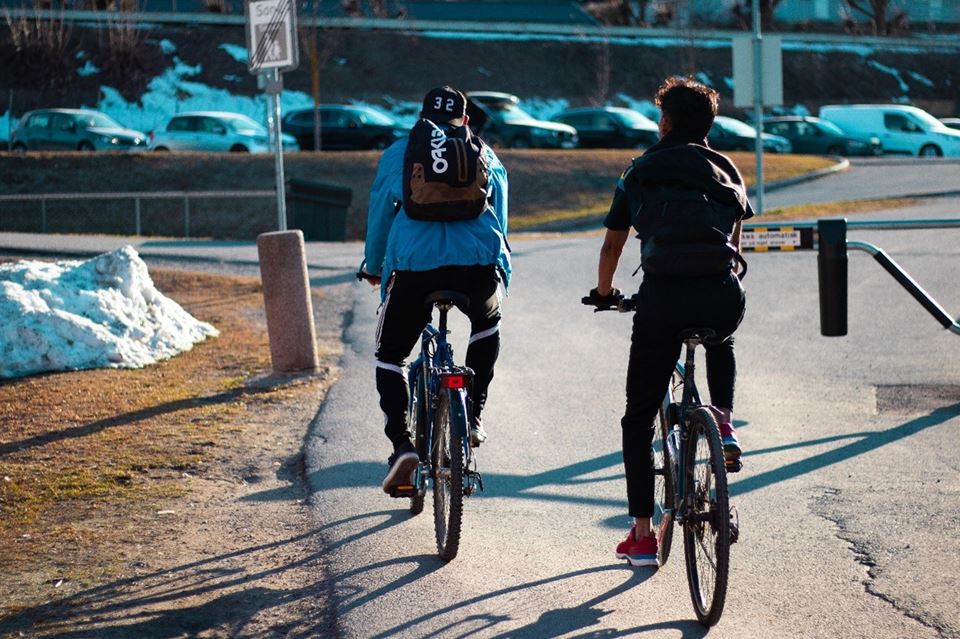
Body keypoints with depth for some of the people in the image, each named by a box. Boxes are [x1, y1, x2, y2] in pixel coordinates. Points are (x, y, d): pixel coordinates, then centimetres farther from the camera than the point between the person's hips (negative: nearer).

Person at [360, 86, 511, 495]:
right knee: (487, 325, 35)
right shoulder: (486, 156, 22)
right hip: (479, 266, 2)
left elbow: (379, 216, 22)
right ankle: (473, 416, 26)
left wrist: (373, 268, 38)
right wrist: (501, 274, 43)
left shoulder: (398, 153, 18)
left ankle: (401, 444, -6)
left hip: (414, 267, -1)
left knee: (389, 356, 15)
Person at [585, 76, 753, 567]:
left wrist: (604, 292, 42)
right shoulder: (726, 172, 21)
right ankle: (724, 423, 15)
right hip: (722, 297, 2)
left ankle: (642, 535, 8)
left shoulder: (642, 172, 17)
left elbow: (613, 243, 23)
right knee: (721, 343, 41)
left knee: (638, 420, 11)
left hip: (663, 297, -2)